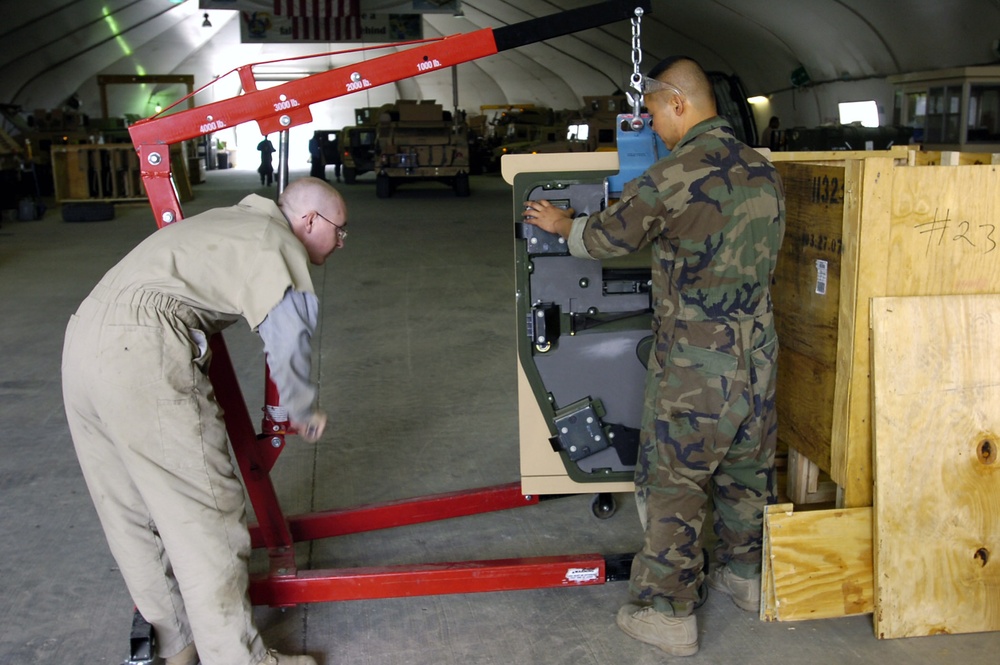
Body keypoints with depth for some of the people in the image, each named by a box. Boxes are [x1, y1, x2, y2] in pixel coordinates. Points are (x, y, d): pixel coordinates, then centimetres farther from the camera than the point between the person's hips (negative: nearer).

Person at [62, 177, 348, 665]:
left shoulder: (231, 221, 26)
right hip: (143, 355, -10)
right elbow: (288, 338, -6)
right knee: (204, 514, -1)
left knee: (132, 514, 17)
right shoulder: (280, 245, 0)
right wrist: (303, 414, 11)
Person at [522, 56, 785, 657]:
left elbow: (607, 235, -4)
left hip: (695, 364, -7)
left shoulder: (674, 177, -17)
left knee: (673, 480, 3)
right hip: (758, 350, 7)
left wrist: (562, 223, 16)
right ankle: (746, 574, 38)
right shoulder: (764, 172, 5)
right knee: (747, 466, 21)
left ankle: (668, 613, 12)